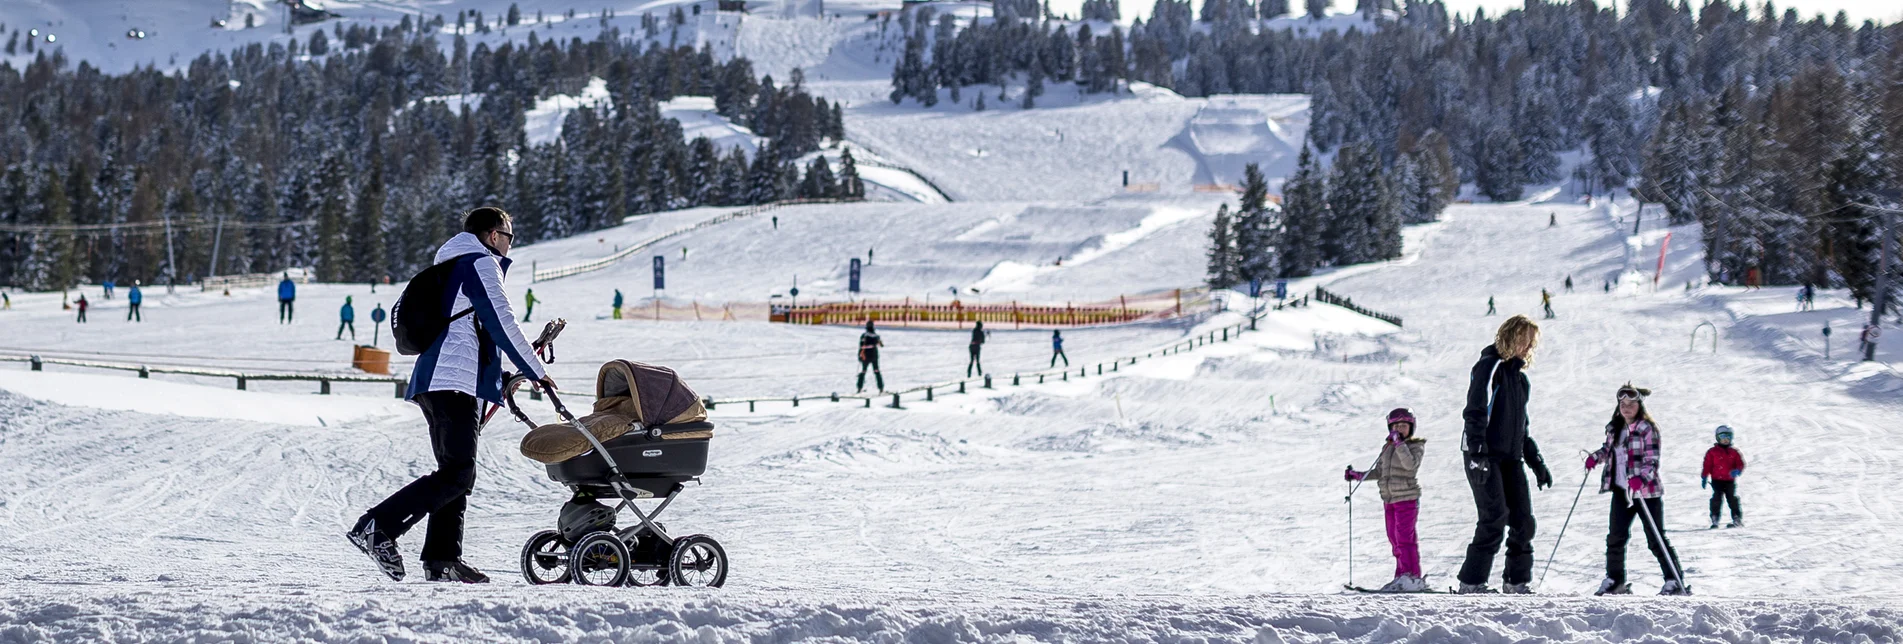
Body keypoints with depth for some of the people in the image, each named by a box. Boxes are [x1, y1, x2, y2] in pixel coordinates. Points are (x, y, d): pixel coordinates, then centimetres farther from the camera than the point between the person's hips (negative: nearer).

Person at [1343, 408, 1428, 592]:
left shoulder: (1416, 446, -4)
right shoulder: (1387, 448, 14)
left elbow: (1410, 464, -24)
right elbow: (1378, 472, 22)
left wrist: (1400, 444, -25)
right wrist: (1358, 475, 16)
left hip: (1407, 498, -7)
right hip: (1389, 500, 7)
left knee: (1404, 537, -12)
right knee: (1395, 539, 8)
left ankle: (1412, 576, -12)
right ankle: (1402, 577, 12)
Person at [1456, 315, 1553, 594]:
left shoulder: (1520, 378, 21)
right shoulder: (1490, 367, -5)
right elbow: (1475, 412, -15)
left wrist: (1537, 463, 24)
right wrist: (1477, 453, -25)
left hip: (1511, 458, 8)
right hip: (1484, 457, -8)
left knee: (1523, 521, 1)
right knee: (1495, 518, -16)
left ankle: (1517, 582, 8)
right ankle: (1472, 582, -13)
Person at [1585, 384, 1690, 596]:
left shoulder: (1648, 429, -11)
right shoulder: (1615, 428, 9)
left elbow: (1652, 461, -15)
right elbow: (1609, 450, 27)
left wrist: (1640, 479, -32)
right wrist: (1595, 457, 7)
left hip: (1646, 491, -6)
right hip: (1622, 491, 6)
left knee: (1656, 540, -4)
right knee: (1616, 536, 5)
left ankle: (1675, 582, 2)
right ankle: (1614, 580, 16)